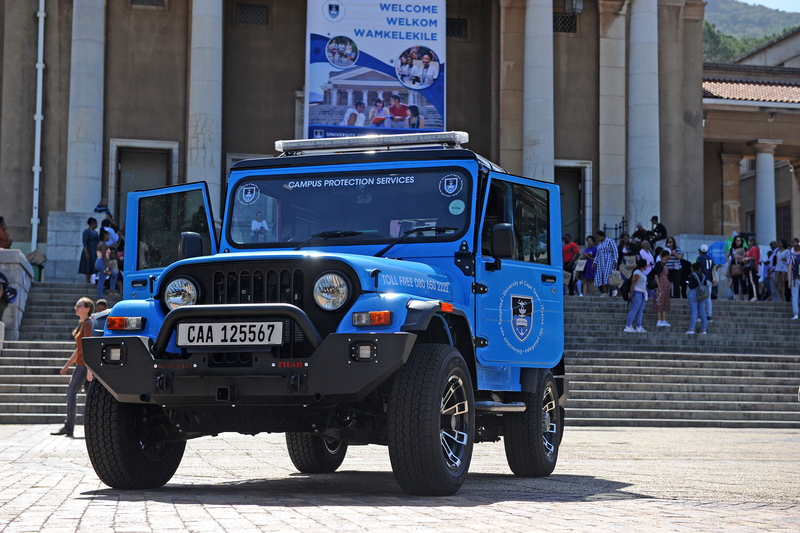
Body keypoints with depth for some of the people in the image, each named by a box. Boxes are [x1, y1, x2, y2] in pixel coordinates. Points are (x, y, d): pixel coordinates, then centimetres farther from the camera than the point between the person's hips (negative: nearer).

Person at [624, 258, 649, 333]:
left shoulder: (642, 272, 16)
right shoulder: (637, 273, -14)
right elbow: (633, 284, -18)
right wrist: (631, 294, -21)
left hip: (642, 294, 10)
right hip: (637, 293, -10)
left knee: (640, 310, 6)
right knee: (634, 310, -11)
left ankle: (638, 327, 5)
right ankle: (628, 326, -12)